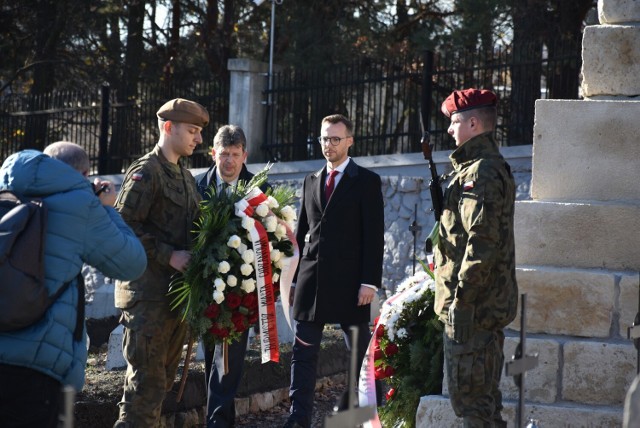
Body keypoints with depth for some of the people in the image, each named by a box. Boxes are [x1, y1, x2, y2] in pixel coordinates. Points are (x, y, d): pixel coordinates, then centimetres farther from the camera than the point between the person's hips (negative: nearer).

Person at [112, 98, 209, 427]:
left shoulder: (184, 176, 18)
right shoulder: (146, 171, -10)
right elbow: (125, 225, -18)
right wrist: (169, 255, -20)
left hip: (176, 292, 9)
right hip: (149, 293, -9)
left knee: (162, 377, 12)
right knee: (146, 379, -9)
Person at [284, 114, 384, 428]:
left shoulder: (367, 182, 0)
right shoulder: (311, 181, 15)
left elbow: (374, 236, -5)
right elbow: (302, 233, 17)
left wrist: (370, 281, -12)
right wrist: (295, 278, 11)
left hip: (349, 281, -4)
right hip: (311, 279, 4)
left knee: (360, 352, 4)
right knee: (303, 351, -1)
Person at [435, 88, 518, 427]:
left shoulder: (481, 173, -16)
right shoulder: (494, 167, 18)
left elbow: (481, 243, -23)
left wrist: (462, 300, -22)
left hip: (473, 305, -11)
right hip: (491, 304, 11)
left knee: (470, 398, -8)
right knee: (484, 397, 15)